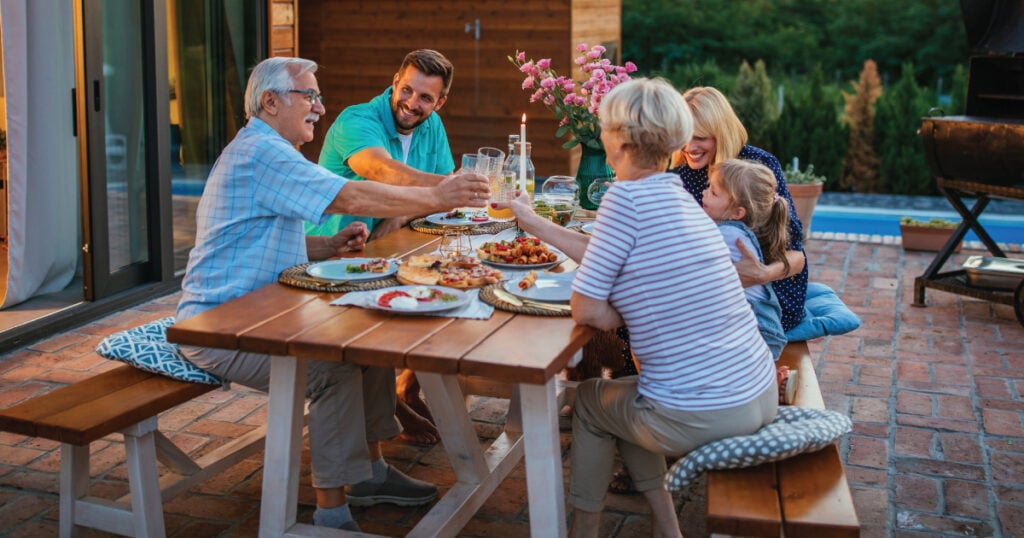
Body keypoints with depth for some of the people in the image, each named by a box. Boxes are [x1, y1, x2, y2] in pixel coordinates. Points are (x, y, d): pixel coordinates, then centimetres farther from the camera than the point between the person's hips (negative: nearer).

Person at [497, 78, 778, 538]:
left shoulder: (626, 196, -15)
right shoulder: (676, 193, 9)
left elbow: (586, 309, -15)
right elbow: (611, 257, 21)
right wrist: (534, 223, 27)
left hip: (698, 418, -7)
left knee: (589, 397, 21)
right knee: (626, 391, 31)